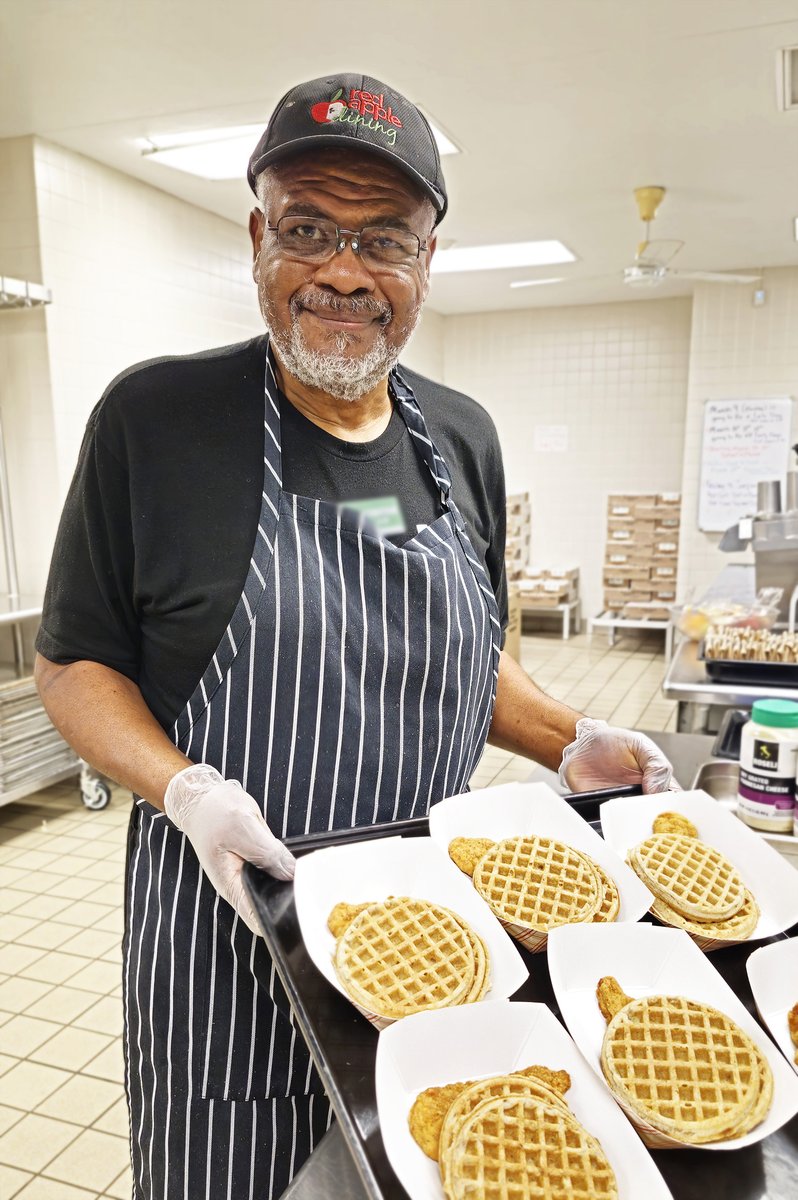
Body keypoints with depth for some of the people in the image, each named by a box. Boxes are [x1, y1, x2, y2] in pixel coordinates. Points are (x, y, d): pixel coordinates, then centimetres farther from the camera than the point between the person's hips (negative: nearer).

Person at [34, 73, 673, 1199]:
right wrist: (186, 790, -21)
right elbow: (73, 660, -5)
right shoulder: (153, 417, -11)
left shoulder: (463, 438, 3)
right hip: (228, 932, -3)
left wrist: (571, 743, -3)